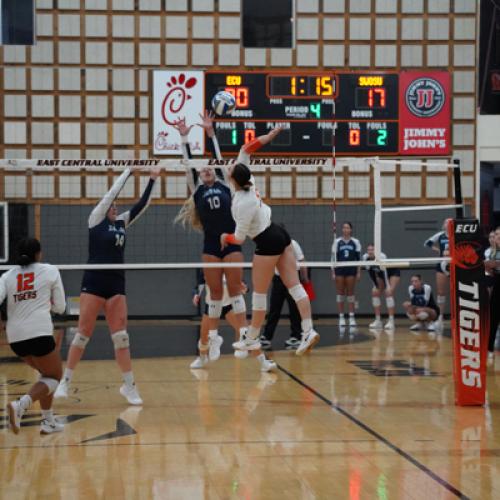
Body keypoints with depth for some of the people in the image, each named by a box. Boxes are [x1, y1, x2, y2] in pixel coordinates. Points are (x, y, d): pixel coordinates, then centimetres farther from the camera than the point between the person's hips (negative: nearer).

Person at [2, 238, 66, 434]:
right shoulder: (50, 271, 7)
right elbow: (60, 307, 11)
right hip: (39, 333, -5)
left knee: (47, 372, 25)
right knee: (54, 376, 10)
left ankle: (48, 421, 21)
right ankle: (21, 404, -16)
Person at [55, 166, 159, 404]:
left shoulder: (121, 222, 14)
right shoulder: (95, 219, 0)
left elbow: (142, 205, 11)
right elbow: (112, 193, -5)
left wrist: (152, 180, 3)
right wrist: (129, 170, -1)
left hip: (116, 284, 5)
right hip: (93, 282, -5)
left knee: (121, 335, 1)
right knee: (83, 333, -3)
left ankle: (129, 385, 5)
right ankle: (65, 381, 9)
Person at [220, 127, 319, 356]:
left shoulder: (242, 204, -22)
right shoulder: (248, 182, -2)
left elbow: (239, 239, -14)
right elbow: (246, 150, 6)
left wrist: (225, 237, 6)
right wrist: (266, 138, -1)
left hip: (268, 244, -9)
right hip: (280, 235, 9)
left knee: (259, 293, 4)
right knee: (294, 286, 2)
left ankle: (252, 339, 15)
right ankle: (308, 331, -4)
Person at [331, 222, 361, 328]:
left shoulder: (355, 242, 4)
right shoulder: (337, 242, 3)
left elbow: (359, 257, 4)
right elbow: (333, 257, 3)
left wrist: (359, 272, 0)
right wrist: (333, 272, -2)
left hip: (351, 269, 0)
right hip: (339, 269, 0)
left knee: (350, 293, 1)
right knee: (340, 294, 1)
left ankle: (352, 317, 4)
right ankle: (341, 317, 5)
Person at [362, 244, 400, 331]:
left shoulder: (381, 257, -37)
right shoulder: (365, 258, -21)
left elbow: (384, 272, -43)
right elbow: (370, 272, -11)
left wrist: (387, 287, -48)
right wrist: (376, 285, -13)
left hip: (393, 272, -6)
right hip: (381, 274, 7)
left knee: (389, 293, -23)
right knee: (375, 293, -5)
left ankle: (391, 321, -23)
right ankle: (378, 321, 0)